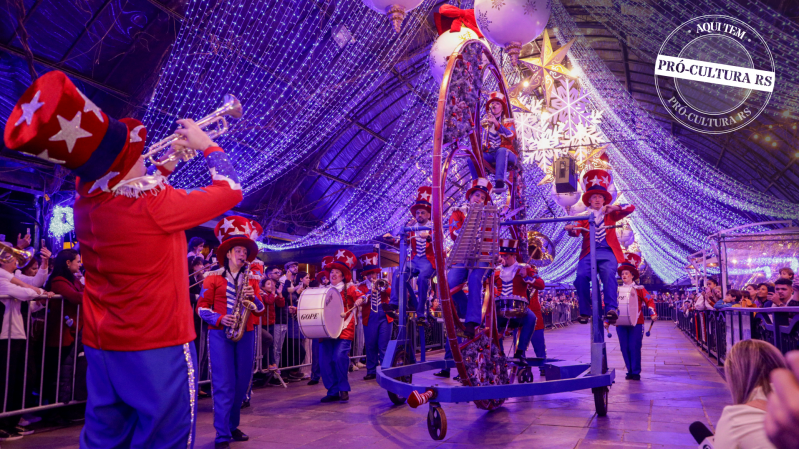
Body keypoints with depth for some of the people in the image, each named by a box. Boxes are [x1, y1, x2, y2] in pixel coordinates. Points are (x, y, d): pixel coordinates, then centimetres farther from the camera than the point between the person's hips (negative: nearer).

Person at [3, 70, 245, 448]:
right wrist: (206, 145, 5)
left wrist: (165, 167, 16)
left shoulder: (85, 204, -1)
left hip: (101, 346, 8)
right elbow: (231, 191, -9)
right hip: (158, 347, -7)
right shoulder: (155, 205, -23)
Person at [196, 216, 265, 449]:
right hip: (220, 334, -4)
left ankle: (232, 426, 25)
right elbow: (202, 308, -1)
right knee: (224, 385, -6)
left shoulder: (251, 279, 11)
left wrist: (253, 299, -14)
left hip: (246, 334, 4)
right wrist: (220, 319, -17)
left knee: (242, 383, 9)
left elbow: (260, 309, 7)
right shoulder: (213, 277, 2)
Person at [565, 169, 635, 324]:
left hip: (607, 252, 0)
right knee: (581, 276, -26)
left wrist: (614, 208, -8)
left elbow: (631, 208, 10)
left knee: (608, 274, -31)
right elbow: (577, 231, 0)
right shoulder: (584, 216, 19)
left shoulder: (610, 214, 22)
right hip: (589, 252, 0)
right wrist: (571, 229, -25)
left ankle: (611, 309, -32)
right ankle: (584, 312, -15)